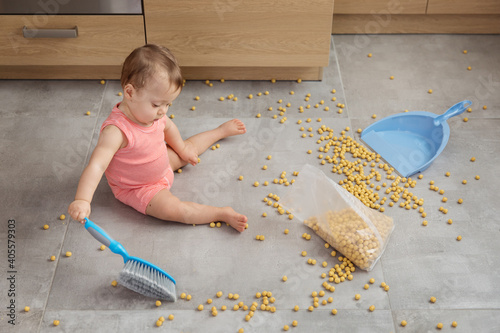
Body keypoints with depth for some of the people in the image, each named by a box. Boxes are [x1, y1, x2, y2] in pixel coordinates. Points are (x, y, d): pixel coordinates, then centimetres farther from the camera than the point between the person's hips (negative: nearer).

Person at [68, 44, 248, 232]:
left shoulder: (152, 114, -16)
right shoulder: (116, 130, -42)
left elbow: (167, 126, 8)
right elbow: (97, 165, -50)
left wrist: (182, 149, 21)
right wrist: (82, 200, -62)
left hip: (161, 166, 8)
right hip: (136, 188, -8)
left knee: (188, 148, 24)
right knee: (171, 208, -27)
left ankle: (221, 131, 51)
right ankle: (223, 214, -19)